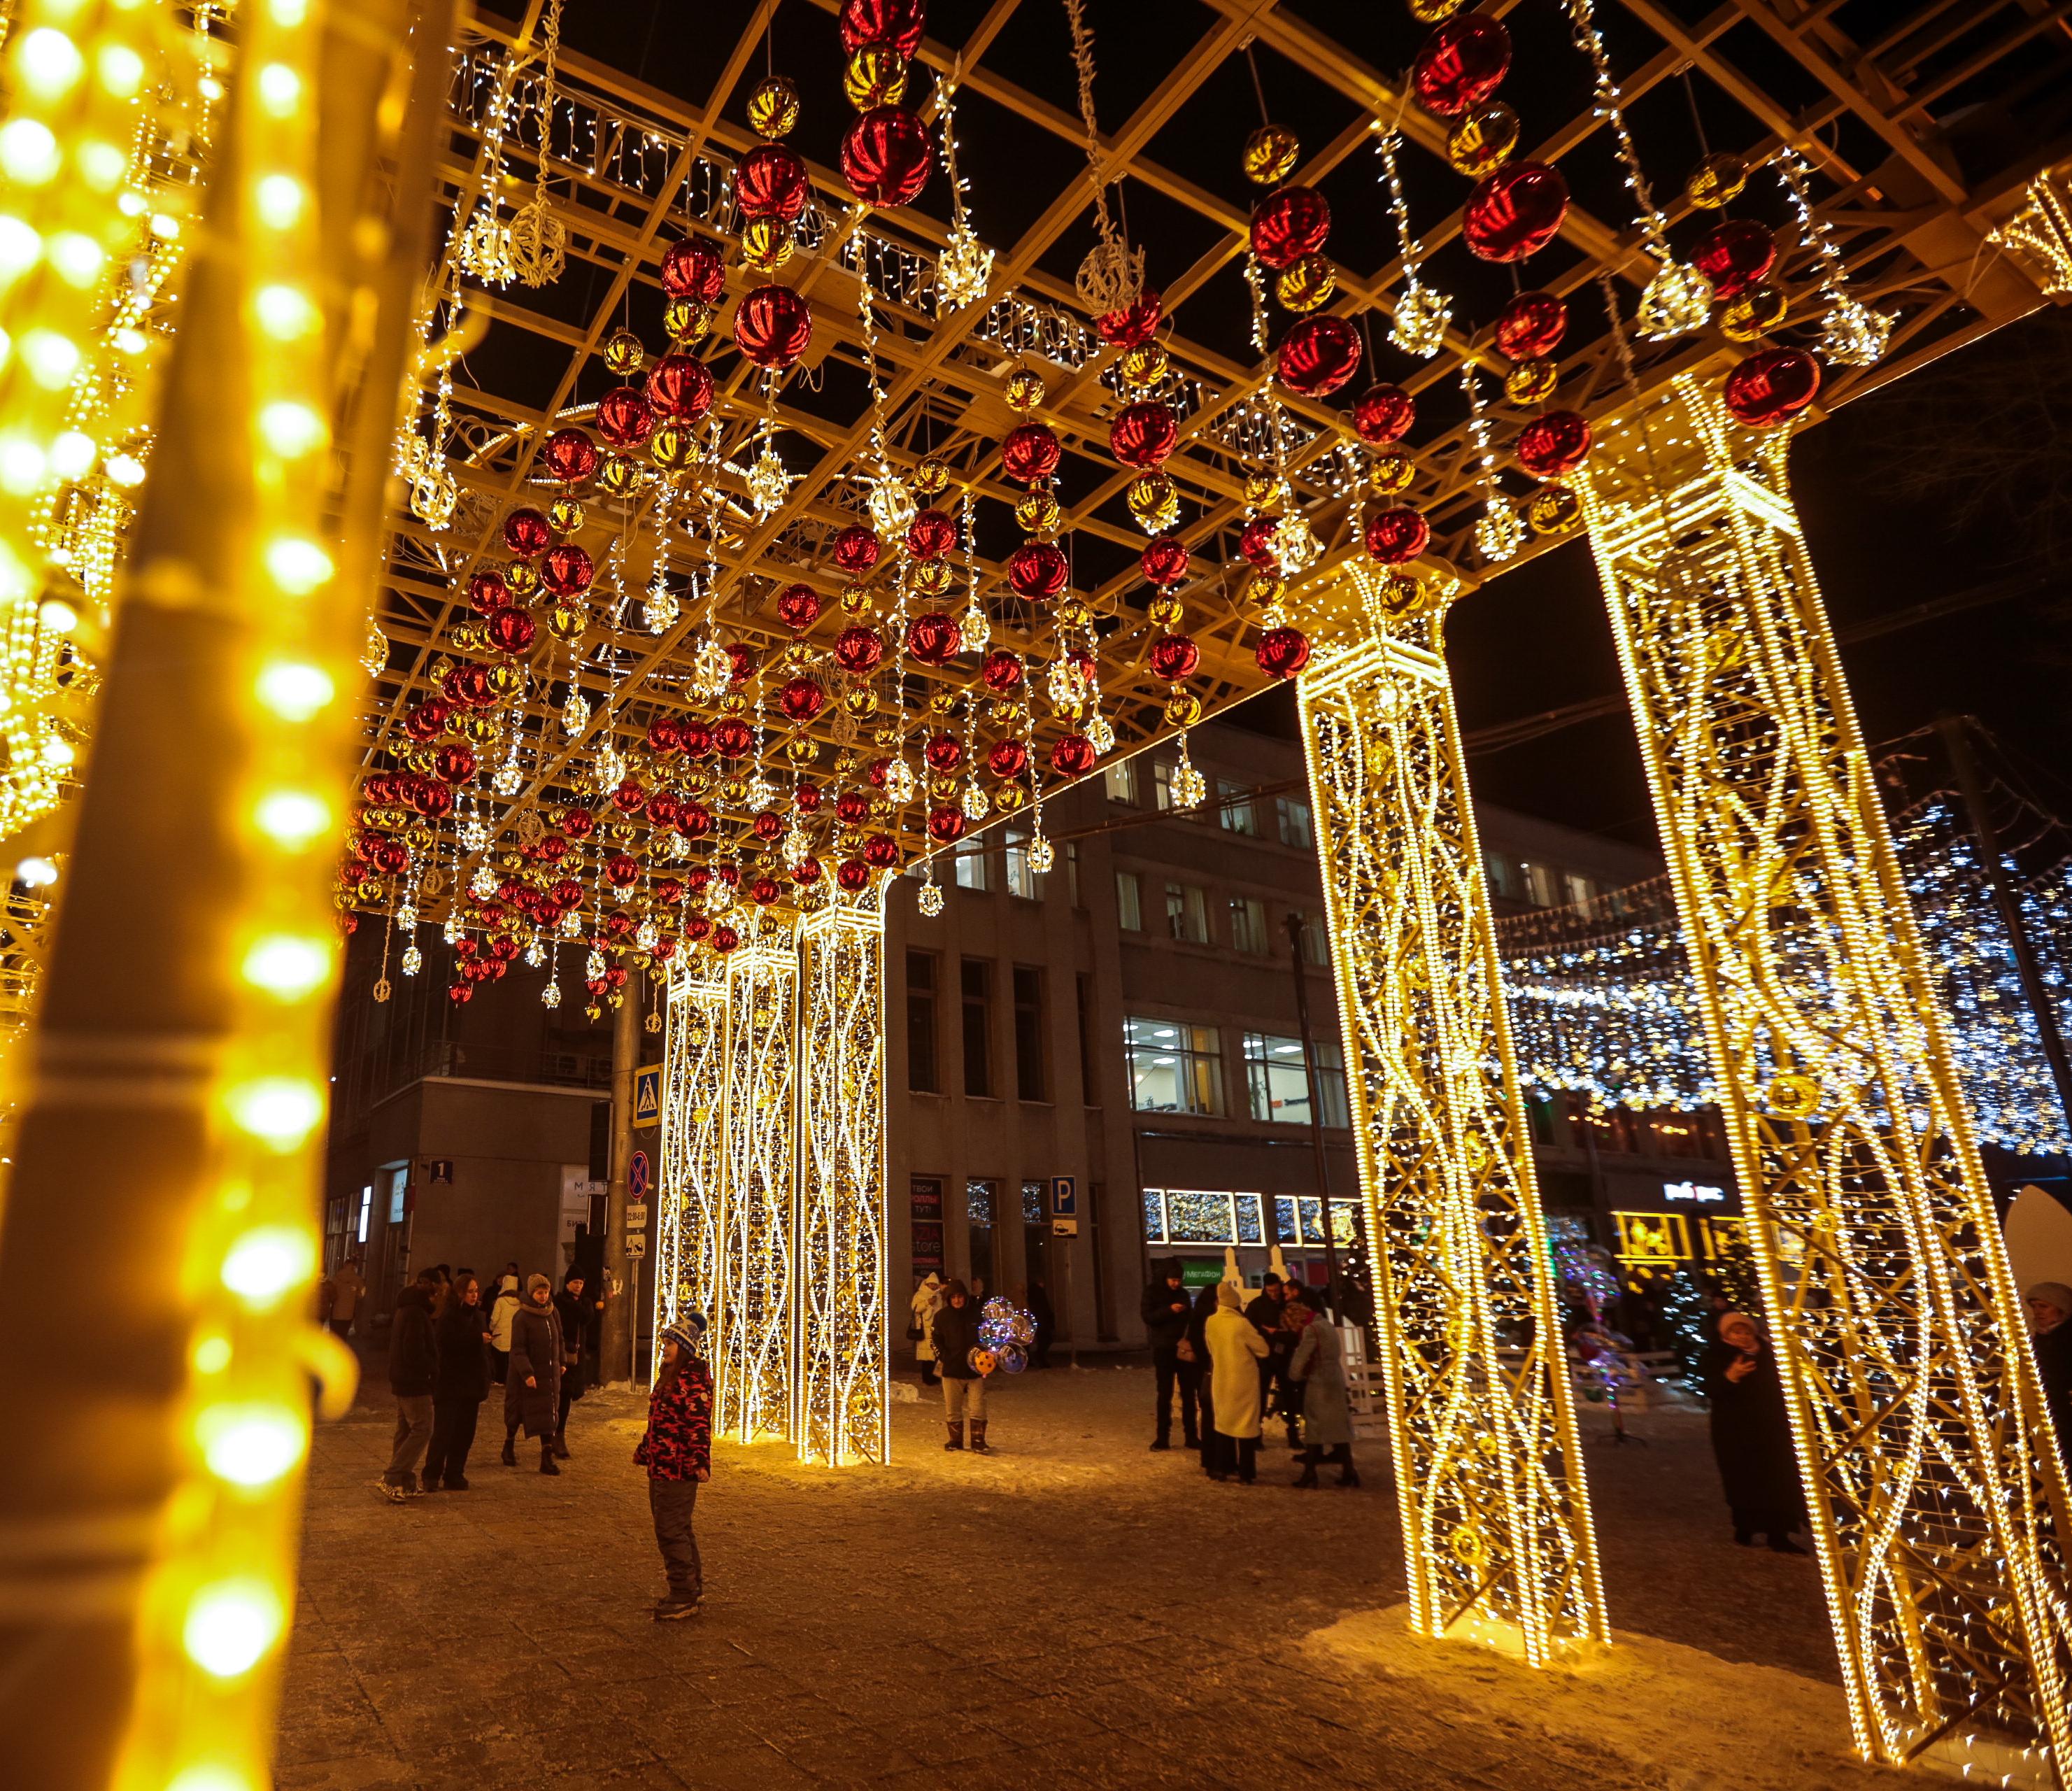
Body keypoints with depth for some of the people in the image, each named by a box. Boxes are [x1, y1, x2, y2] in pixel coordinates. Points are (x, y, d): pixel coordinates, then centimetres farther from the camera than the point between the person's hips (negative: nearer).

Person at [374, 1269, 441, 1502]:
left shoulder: (406, 1309, 13)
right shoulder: (416, 1312, -20)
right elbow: (415, 1352, -24)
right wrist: (433, 1371, -11)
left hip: (402, 1380, 10)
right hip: (415, 1382, -10)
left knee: (406, 1431, 14)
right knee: (422, 1430, -7)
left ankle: (405, 1483, 19)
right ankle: (391, 1480, -9)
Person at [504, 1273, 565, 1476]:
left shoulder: (553, 1313, 3)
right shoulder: (522, 1318, -14)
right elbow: (518, 1349, -18)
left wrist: (561, 1363, 15)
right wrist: (527, 1373, -26)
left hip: (550, 1373, 4)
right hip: (527, 1373, -4)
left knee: (549, 1414, 0)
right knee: (517, 1412, 12)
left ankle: (547, 1459, 0)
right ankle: (509, 1447, 36)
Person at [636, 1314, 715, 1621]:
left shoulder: (694, 1380, -17)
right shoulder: (669, 1376, 14)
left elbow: (699, 1424, -24)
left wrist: (700, 1461, -31)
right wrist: (644, 1452, 30)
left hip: (679, 1469, -10)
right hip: (660, 1466, 10)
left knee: (671, 1532, -4)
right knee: (677, 1529, 17)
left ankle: (683, 1596, 7)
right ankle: (693, 1587, 29)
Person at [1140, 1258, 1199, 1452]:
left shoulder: (1182, 1293, 10)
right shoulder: (1152, 1292, -1)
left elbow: (1190, 1318, 16)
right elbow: (1147, 1317, -12)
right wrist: (1169, 1310, -24)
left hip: (1185, 1348, 3)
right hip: (1164, 1349, -3)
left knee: (1189, 1393, 3)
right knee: (1165, 1394, 1)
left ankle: (1191, 1436, 10)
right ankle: (1163, 1437, 8)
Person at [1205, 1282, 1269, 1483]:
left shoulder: (1210, 1323, -4)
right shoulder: (1242, 1324, -19)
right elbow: (1263, 1350, -10)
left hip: (1221, 1379, 4)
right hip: (1244, 1380, -4)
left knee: (1223, 1422, 16)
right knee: (1247, 1424, 5)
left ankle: (1222, 1468, 17)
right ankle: (1246, 1472, 7)